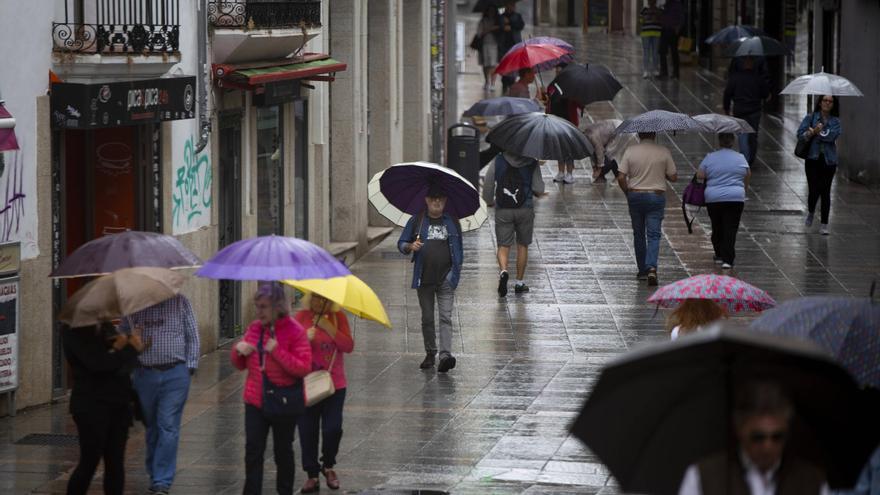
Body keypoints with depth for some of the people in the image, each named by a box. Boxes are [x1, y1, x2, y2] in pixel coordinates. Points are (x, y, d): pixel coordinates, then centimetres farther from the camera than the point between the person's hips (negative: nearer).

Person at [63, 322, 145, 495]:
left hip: (118, 403, 7)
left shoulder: (106, 327, 11)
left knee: (115, 463, 6)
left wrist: (120, 348, -9)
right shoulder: (73, 332, -11)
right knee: (89, 463, -3)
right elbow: (97, 363, -22)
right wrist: (131, 349, -15)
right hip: (91, 405, -7)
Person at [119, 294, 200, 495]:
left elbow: (192, 337, 6)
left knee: (168, 426, -8)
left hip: (175, 374, -2)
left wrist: (190, 367, 1)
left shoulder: (181, 302, 4)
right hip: (144, 374, 2)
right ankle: (154, 474, 23)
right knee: (151, 427, 10)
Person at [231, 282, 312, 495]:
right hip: (255, 402, 4)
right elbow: (240, 364, 16)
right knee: (253, 451, -3)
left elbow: (304, 368, -19)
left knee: (283, 451, 11)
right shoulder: (254, 328, 5)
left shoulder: (294, 331, -12)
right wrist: (238, 351, -6)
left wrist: (277, 351, -24)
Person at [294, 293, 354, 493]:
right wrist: (305, 338, -24)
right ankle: (312, 476, 16)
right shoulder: (301, 317, -3)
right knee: (307, 431, 2)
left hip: (334, 384, 0)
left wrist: (329, 328, -17)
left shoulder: (338, 317, 0)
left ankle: (328, 466, 21)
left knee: (333, 429, -7)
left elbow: (348, 346, -9)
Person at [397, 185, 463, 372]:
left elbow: (459, 249, 14)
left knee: (445, 316, -12)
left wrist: (455, 272, 4)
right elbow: (401, 244, 8)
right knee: (427, 318, 10)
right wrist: (410, 247, -15)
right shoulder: (417, 221, 6)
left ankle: (446, 355, -21)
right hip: (424, 278, 1)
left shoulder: (452, 222, 8)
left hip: (445, 279, -1)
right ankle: (430, 353, 22)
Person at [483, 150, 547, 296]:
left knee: (503, 245, 4)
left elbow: (487, 185, -2)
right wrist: (538, 194, 16)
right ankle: (519, 282, 19)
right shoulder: (532, 163, -5)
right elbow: (538, 188, -8)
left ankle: (503, 270, -25)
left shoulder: (498, 161, -1)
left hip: (503, 210, 0)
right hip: (525, 210, 0)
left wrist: (489, 201, 16)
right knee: (522, 246, 14)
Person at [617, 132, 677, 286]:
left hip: (635, 196, 1)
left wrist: (627, 192, 8)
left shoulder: (630, 151, -4)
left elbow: (621, 178, -8)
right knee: (654, 235, -1)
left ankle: (643, 270, 20)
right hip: (656, 196, -1)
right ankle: (651, 268, -21)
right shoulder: (663, 152, -5)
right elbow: (673, 177, -1)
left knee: (638, 234, 14)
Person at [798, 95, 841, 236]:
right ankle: (810, 212, 26)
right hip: (813, 159, -1)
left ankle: (824, 224, 7)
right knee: (814, 190, -7)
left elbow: (832, 136, -12)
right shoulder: (811, 118, 5)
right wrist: (812, 133, -21)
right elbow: (800, 134, -5)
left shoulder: (835, 121, 6)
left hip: (829, 160, 1)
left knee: (825, 191, 0)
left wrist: (814, 132, -13)